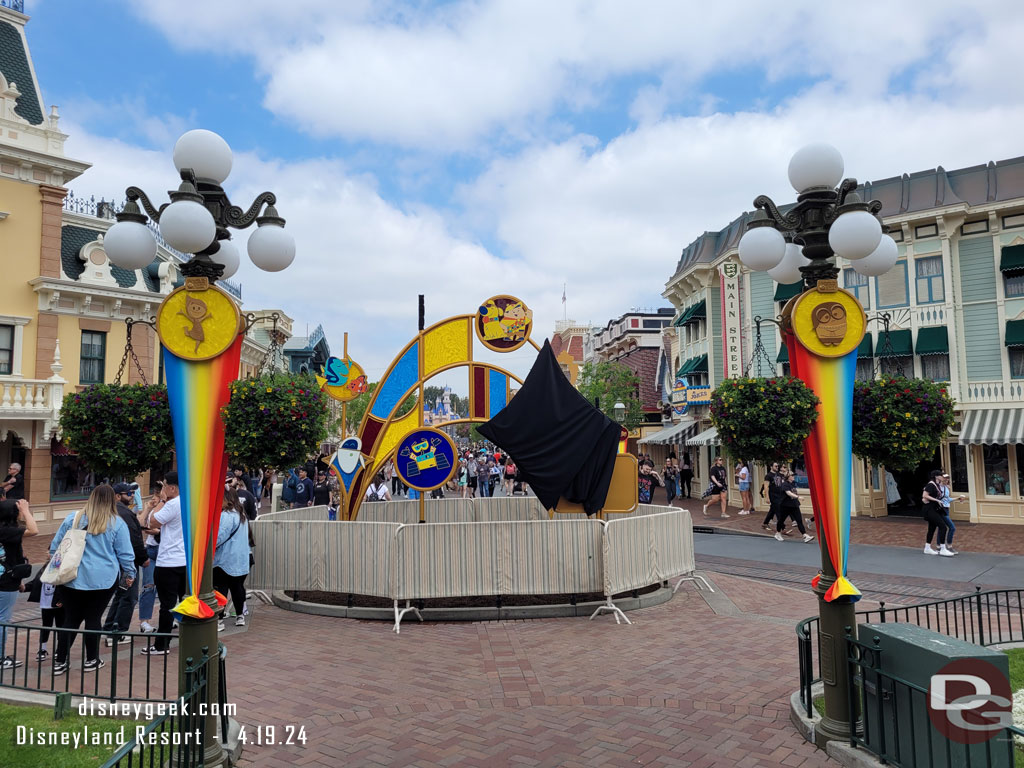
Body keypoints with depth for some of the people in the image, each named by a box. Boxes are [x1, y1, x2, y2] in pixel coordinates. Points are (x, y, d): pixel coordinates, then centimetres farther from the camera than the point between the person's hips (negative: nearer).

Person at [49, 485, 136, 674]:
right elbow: (126, 553, -2)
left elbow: (55, 546, 9)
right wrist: (129, 574, 12)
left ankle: (59, 661, 13)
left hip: (72, 579, 2)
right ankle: (91, 660, 18)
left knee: (70, 619, 10)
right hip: (103, 580, -2)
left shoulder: (72, 519, 1)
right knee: (93, 619, 8)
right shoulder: (117, 524, -4)